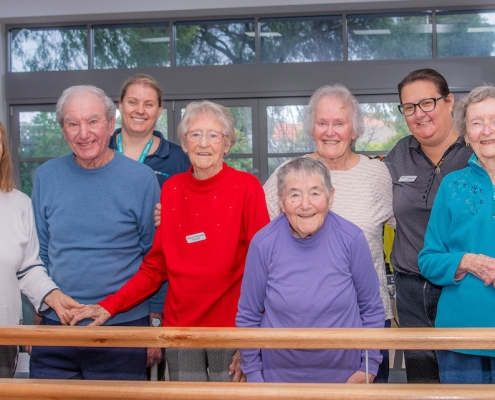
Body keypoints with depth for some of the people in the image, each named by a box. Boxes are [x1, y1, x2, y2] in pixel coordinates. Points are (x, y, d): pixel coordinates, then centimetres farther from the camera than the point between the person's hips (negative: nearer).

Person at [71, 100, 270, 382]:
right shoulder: (171, 189, 4)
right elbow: (155, 266, 6)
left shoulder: (247, 187, -6)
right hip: (180, 325, 3)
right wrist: (110, 306, -5)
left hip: (231, 326, -3)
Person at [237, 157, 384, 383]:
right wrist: (253, 376, -2)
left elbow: (371, 308, -1)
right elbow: (248, 316, -4)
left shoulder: (351, 239, -12)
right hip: (279, 377, 0)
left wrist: (369, 367, -2)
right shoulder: (263, 244, -13)